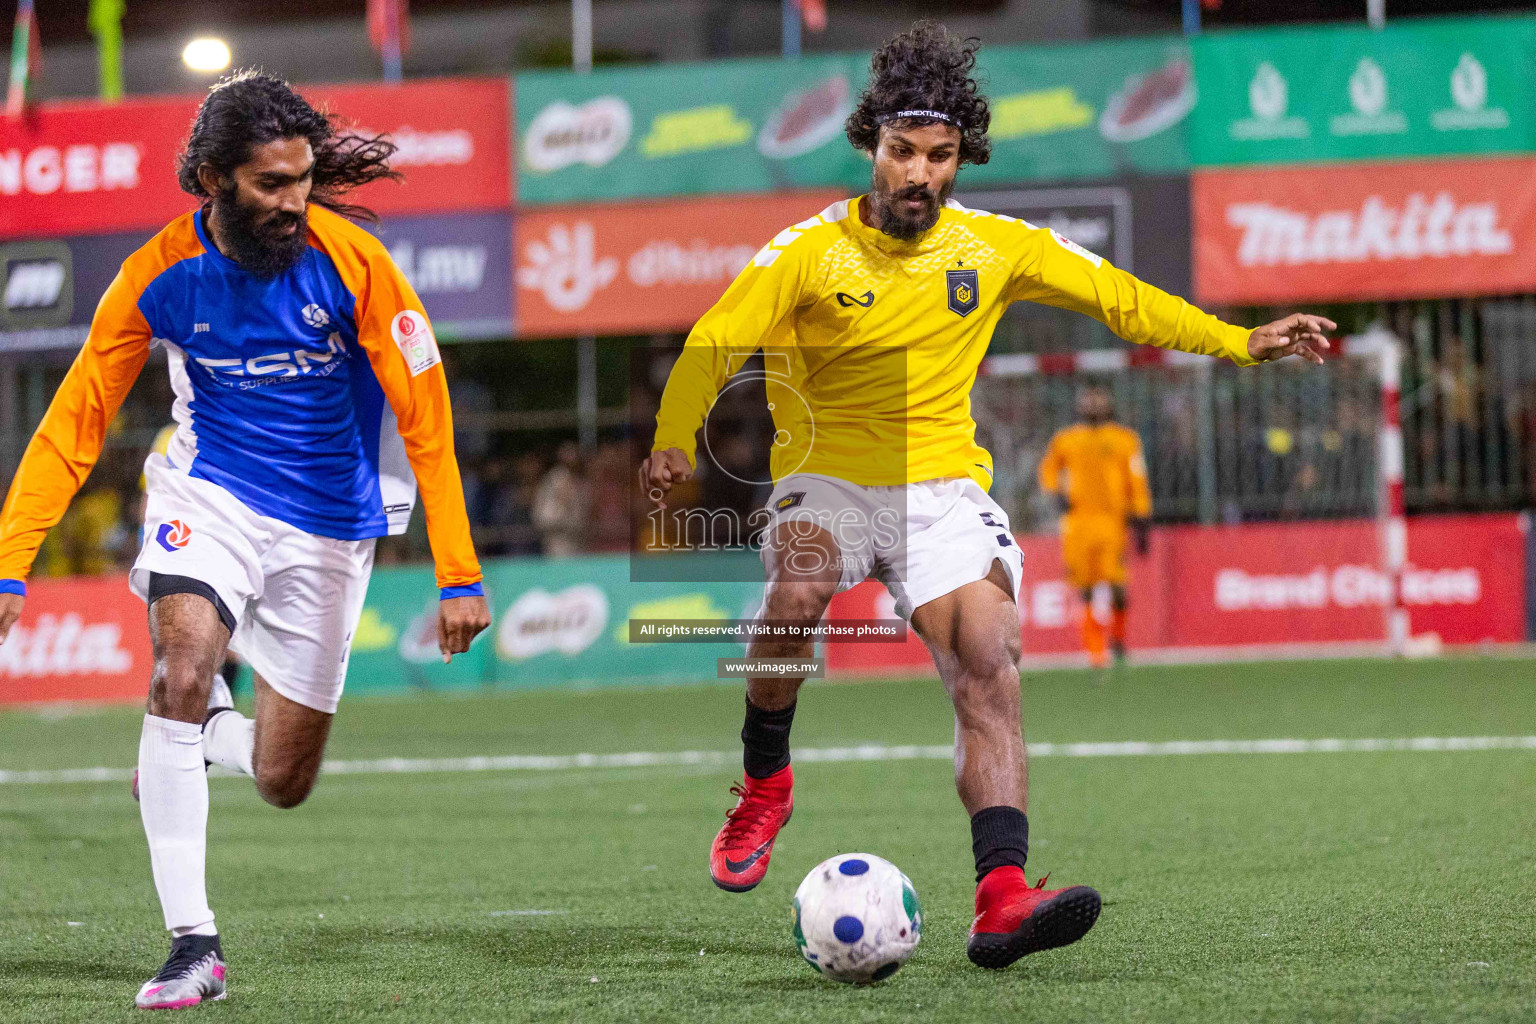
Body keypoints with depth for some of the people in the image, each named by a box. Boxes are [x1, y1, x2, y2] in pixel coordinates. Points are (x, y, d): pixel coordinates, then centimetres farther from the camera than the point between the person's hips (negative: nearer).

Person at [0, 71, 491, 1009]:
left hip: (330, 525, 0)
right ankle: (194, 944, -21)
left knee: (283, 781, 4)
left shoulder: (353, 263, -17)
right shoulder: (160, 276, -13)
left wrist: (458, 573, -17)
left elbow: (425, 415, -13)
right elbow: (76, 421, -7)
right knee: (180, 678, -27)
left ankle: (198, 737, 41)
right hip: (214, 497, 0)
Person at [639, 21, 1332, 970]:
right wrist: (675, 442, -28)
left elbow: (1120, 299, 12)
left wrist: (1241, 342, 6)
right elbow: (713, 344, -9)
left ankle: (1001, 899, -30)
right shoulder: (810, 250, -5)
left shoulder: (998, 246, 3)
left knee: (989, 669, -20)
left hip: (943, 487, 2)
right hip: (829, 474, -2)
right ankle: (765, 783, -8)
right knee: (797, 593, -34)